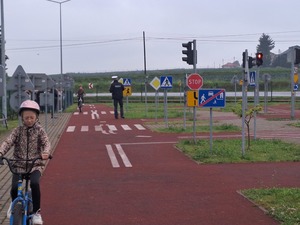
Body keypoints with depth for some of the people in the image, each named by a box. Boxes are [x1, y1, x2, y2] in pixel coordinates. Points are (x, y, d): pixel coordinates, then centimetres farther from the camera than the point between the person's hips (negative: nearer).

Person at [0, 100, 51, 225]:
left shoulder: (39, 130, 1)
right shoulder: (18, 130, 3)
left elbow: (46, 143, -12)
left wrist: (45, 153, -36)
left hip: (35, 165, -1)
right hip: (18, 165, 1)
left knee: (34, 183, -30)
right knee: (14, 188, -18)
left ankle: (36, 212, -12)